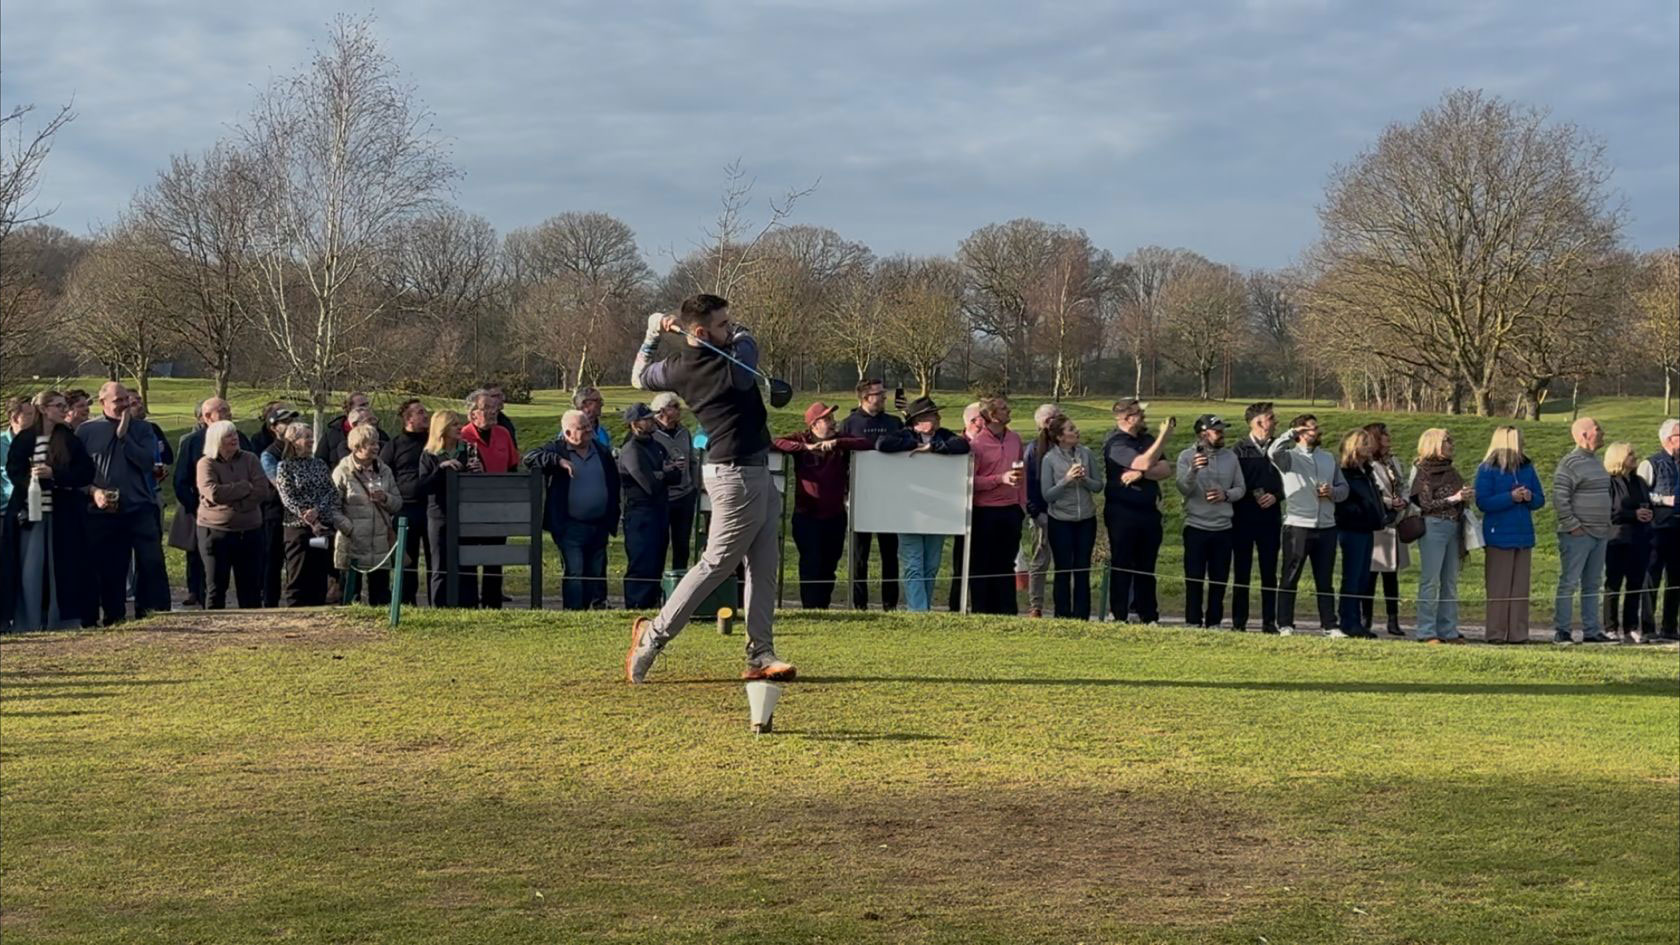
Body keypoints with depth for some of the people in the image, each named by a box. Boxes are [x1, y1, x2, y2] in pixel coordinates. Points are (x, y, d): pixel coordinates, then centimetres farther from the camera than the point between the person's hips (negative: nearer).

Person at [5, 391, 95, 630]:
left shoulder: (70, 441, 6)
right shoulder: (24, 440, 4)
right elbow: (13, 471, 0)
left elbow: (86, 473, -2)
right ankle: (27, 624, 3)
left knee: (62, 569, 0)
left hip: (64, 515, 1)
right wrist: (31, 478, -19)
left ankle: (62, 619, 8)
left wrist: (54, 474, -14)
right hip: (29, 512, -1)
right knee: (30, 570, -2)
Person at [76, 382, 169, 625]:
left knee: (151, 563, -5)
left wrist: (123, 435, -9)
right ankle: (114, 617, 15)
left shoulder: (141, 428, 8)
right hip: (103, 512, 0)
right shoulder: (87, 431, 5)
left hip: (141, 509, 0)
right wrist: (94, 492, -11)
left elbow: (147, 461, -6)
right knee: (109, 568, 5)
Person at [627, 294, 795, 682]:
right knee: (716, 564, -2)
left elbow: (639, 378, 20)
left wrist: (653, 334, 21)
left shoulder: (678, 368, 0)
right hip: (738, 477, -9)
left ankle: (760, 654, 11)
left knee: (764, 566, 10)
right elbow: (745, 336, 2)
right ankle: (655, 634, 5)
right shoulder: (734, 364, -21)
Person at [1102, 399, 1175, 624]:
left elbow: (1167, 470, 1)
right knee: (1121, 568, 0)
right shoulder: (1114, 443, -10)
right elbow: (1144, 462, -23)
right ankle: (1119, 618, 4)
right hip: (1122, 514, -6)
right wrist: (1165, 435, -18)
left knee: (1146, 568, 10)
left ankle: (1148, 617, 15)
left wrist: (1141, 473, -16)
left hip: (1149, 512, 6)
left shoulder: (1147, 440, 13)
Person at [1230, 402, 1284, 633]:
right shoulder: (1239, 450, -1)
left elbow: (1286, 481, 9)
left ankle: (1269, 621, 8)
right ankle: (1238, 621, 7)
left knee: (1269, 572, 4)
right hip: (1243, 518, -3)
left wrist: (1275, 496, -8)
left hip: (1270, 518, 3)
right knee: (1241, 572, 2)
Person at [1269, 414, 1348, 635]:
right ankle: (1285, 624, 4)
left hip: (1326, 527, 5)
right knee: (1290, 577, 0)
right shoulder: (1290, 456, 0)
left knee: (1325, 580, 8)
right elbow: (1273, 452, -22)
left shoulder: (1329, 458, 18)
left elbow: (1344, 488, 20)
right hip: (1297, 526, -5)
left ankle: (1329, 625, 12)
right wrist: (1292, 433, -17)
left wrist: (1332, 492, -1)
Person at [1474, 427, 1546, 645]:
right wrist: (1511, 497, -18)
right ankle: (1496, 633, 2)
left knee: (1521, 586, 6)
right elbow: (1482, 502, -11)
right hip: (1499, 536, -5)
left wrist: (1530, 497, -9)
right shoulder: (1487, 469, -5)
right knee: (1498, 586, -3)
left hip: (1523, 535, 5)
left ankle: (1518, 633, 9)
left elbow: (1540, 500, 14)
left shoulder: (1527, 468, 11)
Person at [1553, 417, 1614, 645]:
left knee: (1593, 585, 11)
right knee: (1569, 583, -6)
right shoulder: (1570, 463, -12)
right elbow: (1559, 498, -17)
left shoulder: (1596, 461, 17)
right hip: (1577, 534, -9)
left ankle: (1591, 631, 16)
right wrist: (1572, 526, -18)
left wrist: (1607, 525, 17)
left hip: (1599, 534, 9)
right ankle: (1561, 631, -3)